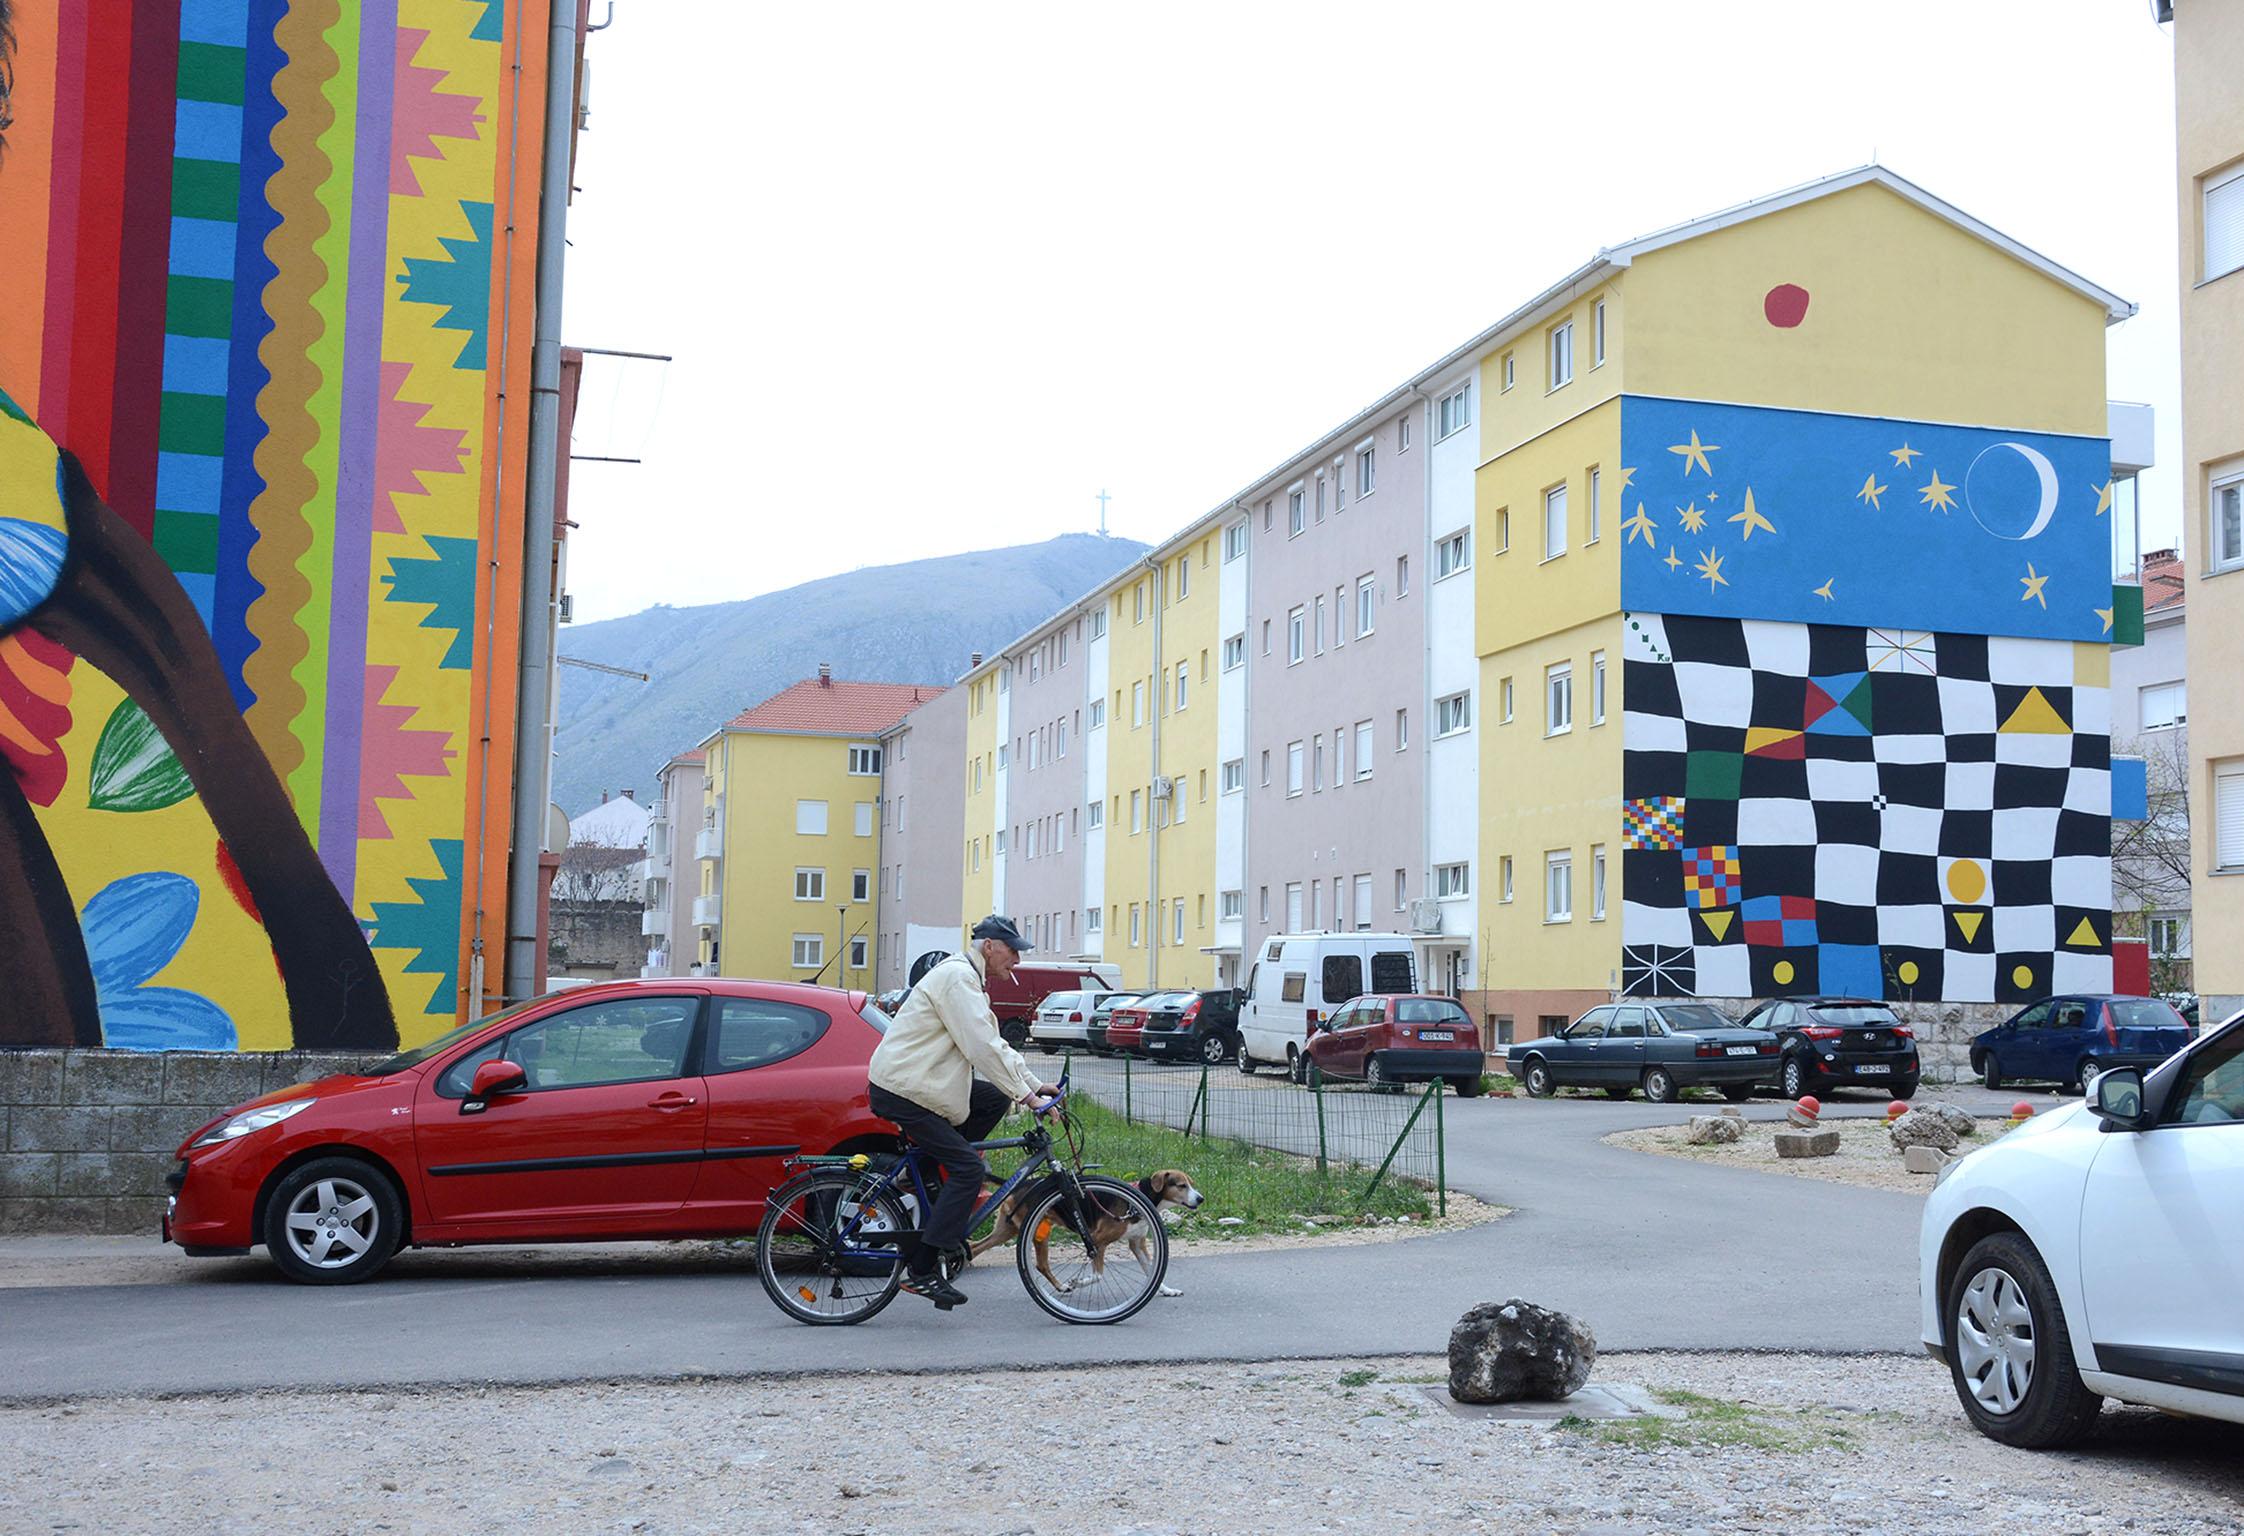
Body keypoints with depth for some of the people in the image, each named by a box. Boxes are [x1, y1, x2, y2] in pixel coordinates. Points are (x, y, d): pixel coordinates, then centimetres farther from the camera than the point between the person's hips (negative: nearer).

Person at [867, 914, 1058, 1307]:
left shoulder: (971, 980, 19)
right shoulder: (957, 977, -15)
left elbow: (997, 1045, 21)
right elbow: (983, 1048, -21)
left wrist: (1035, 1085, 13)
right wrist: (1027, 1096, -20)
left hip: (923, 1083, 10)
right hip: (901, 1090, -10)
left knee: (995, 1099, 9)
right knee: (969, 1168, -14)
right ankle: (921, 1271, -15)